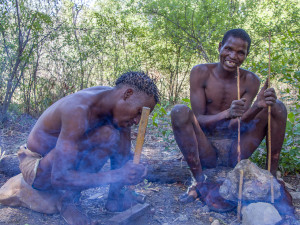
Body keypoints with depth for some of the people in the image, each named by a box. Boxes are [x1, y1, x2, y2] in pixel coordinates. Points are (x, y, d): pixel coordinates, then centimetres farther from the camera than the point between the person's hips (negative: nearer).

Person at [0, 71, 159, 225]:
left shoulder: (112, 100, -10)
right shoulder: (79, 110, -34)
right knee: (106, 135, -30)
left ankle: (115, 197, -2)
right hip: (37, 169, -7)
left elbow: (123, 155, -1)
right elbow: (59, 178, -37)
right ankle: (67, 199, -14)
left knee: (120, 133, -11)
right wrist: (116, 176, -41)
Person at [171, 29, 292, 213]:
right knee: (180, 112, -29)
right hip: (206, 153, -2)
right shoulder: (201, 73, -6)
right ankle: (201, 185, -21)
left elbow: (236, 125, -10)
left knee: (278, 108, -10)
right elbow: (198, 120, -14)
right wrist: (227, 114, -33)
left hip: (234, 153, 2)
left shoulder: (251, 81, 0)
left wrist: (258, 106, -29)